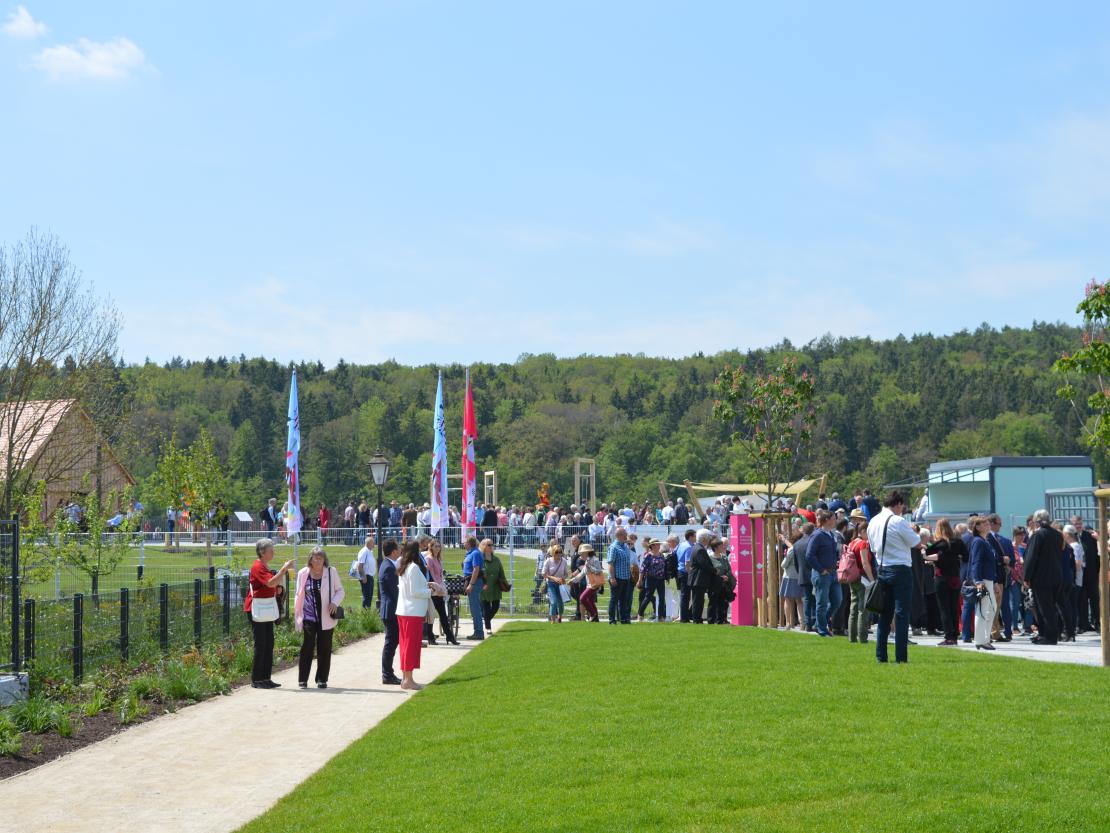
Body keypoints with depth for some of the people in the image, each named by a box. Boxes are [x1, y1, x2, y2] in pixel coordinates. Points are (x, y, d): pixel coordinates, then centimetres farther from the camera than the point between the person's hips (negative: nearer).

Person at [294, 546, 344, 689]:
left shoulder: (331, 572, 1)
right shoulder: (303, 574, 3)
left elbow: (340, 590, 7)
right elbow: (299, 596, 10)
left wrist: (335, 602, -12)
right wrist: (297, 615, 8)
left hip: (326, 617, 1)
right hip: (309, 617, -1)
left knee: (324, 649, 5)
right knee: (307, 646, -8)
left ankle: (322, 679, 16)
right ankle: (302, 679, 0)